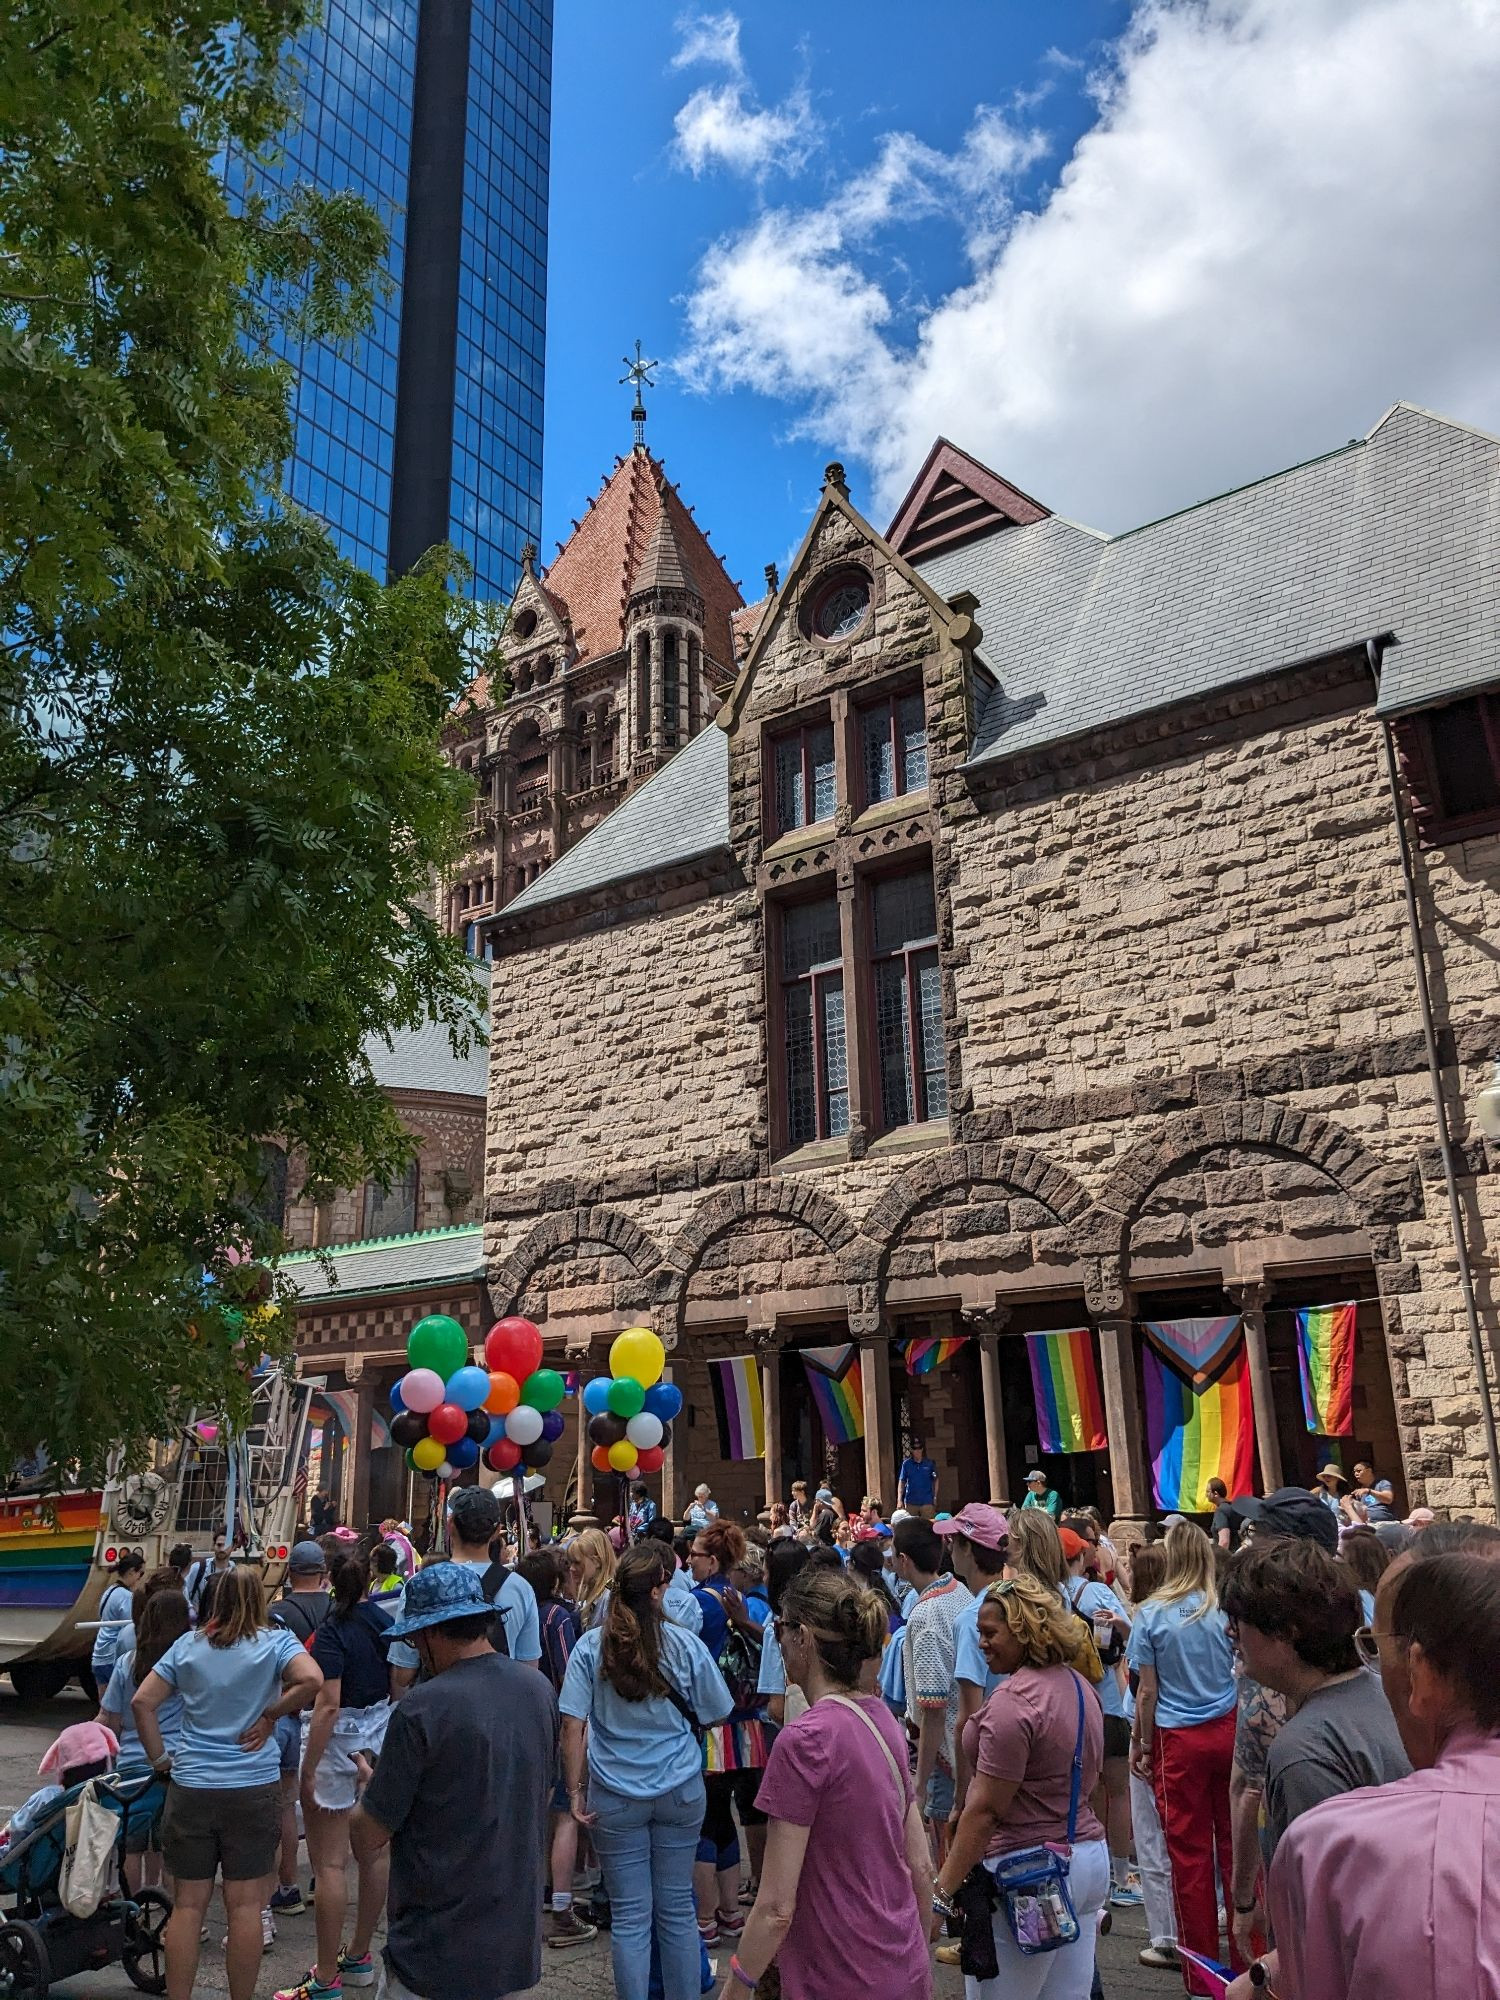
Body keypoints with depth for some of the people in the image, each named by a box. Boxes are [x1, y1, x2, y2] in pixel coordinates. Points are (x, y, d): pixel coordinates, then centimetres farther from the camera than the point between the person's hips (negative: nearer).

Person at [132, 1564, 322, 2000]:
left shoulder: (188, 1645, 3)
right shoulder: (276, 1641, -5)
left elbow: (141, 1703, 1)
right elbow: (311, 1679, -21)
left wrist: (159, 1758, 9)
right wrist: (270, 1715, -7)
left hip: (190, 1788, 2)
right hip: (255, 1788, -2)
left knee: (188, 1904, 11)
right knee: (245, 1905, 7)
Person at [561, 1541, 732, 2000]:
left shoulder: (591, 1646, -11)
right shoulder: (687, 1645, -11)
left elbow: (572, 1725, -11)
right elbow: (714, 1716, 1)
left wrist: (575, 1790, -3)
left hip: (615, 1797, 0)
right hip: (680, 1791, 1)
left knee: (629, 1916, 11)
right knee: (677, 1909, 15)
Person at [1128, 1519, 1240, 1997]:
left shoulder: (1152, 1614, -9)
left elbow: (1148, 1692, -6)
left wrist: (1140, 1743, 6)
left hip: (1179, 1741, -2)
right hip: (1230, 1731, 2)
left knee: (1190, 1854, 7)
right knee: (1236, 1846, 12)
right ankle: (1248, 1956, 20)